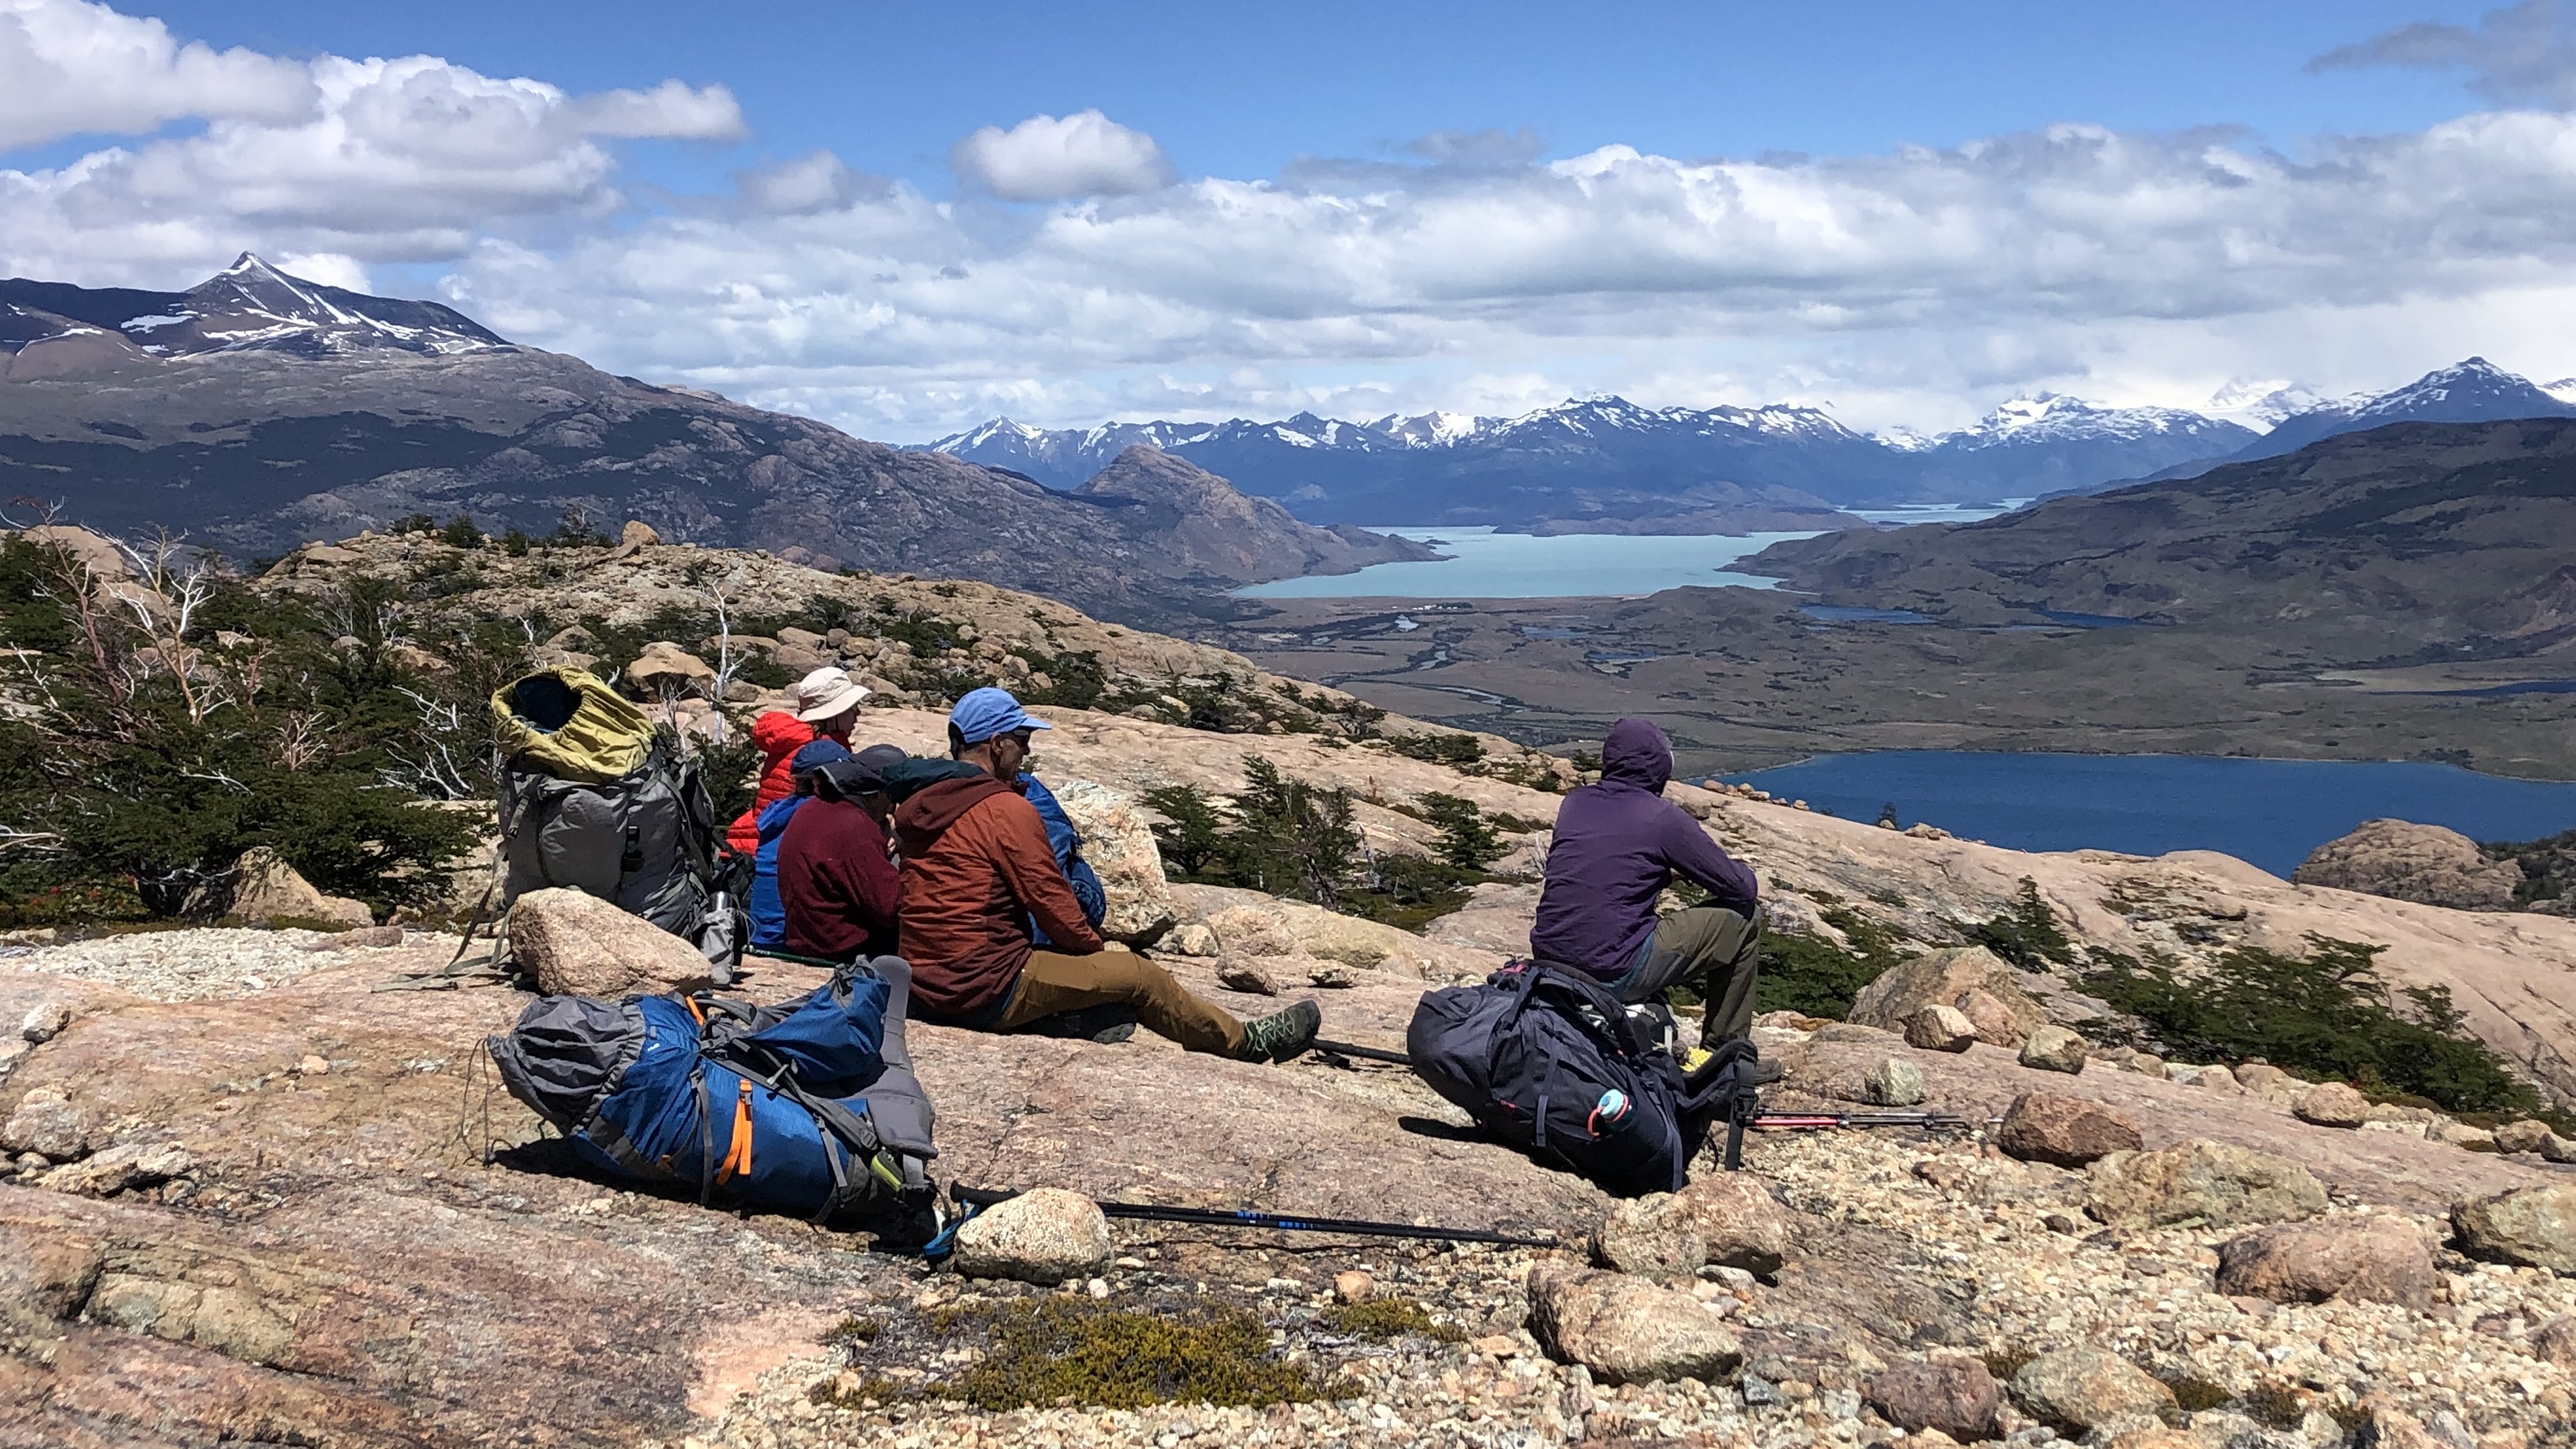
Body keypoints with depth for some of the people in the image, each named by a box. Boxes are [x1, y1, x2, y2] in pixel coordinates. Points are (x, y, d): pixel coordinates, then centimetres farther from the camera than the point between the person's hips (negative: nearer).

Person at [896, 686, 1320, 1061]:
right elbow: (1051, 900, -13)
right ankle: (1248, 1042, 19)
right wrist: (1094, 946, 8)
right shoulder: (1006, 810, -17)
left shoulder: (919, 806, 10)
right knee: (1139, 976, 2)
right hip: (988, 993, -9)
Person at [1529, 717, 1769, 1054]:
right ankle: (1726, 1049, 18)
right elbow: (1740, 888, -1)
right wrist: (1747, 876, 21)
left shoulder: (1574, 803, 9)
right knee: (1745, 915, 9)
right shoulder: (1663, 817, -8)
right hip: (1615, 973, -7)